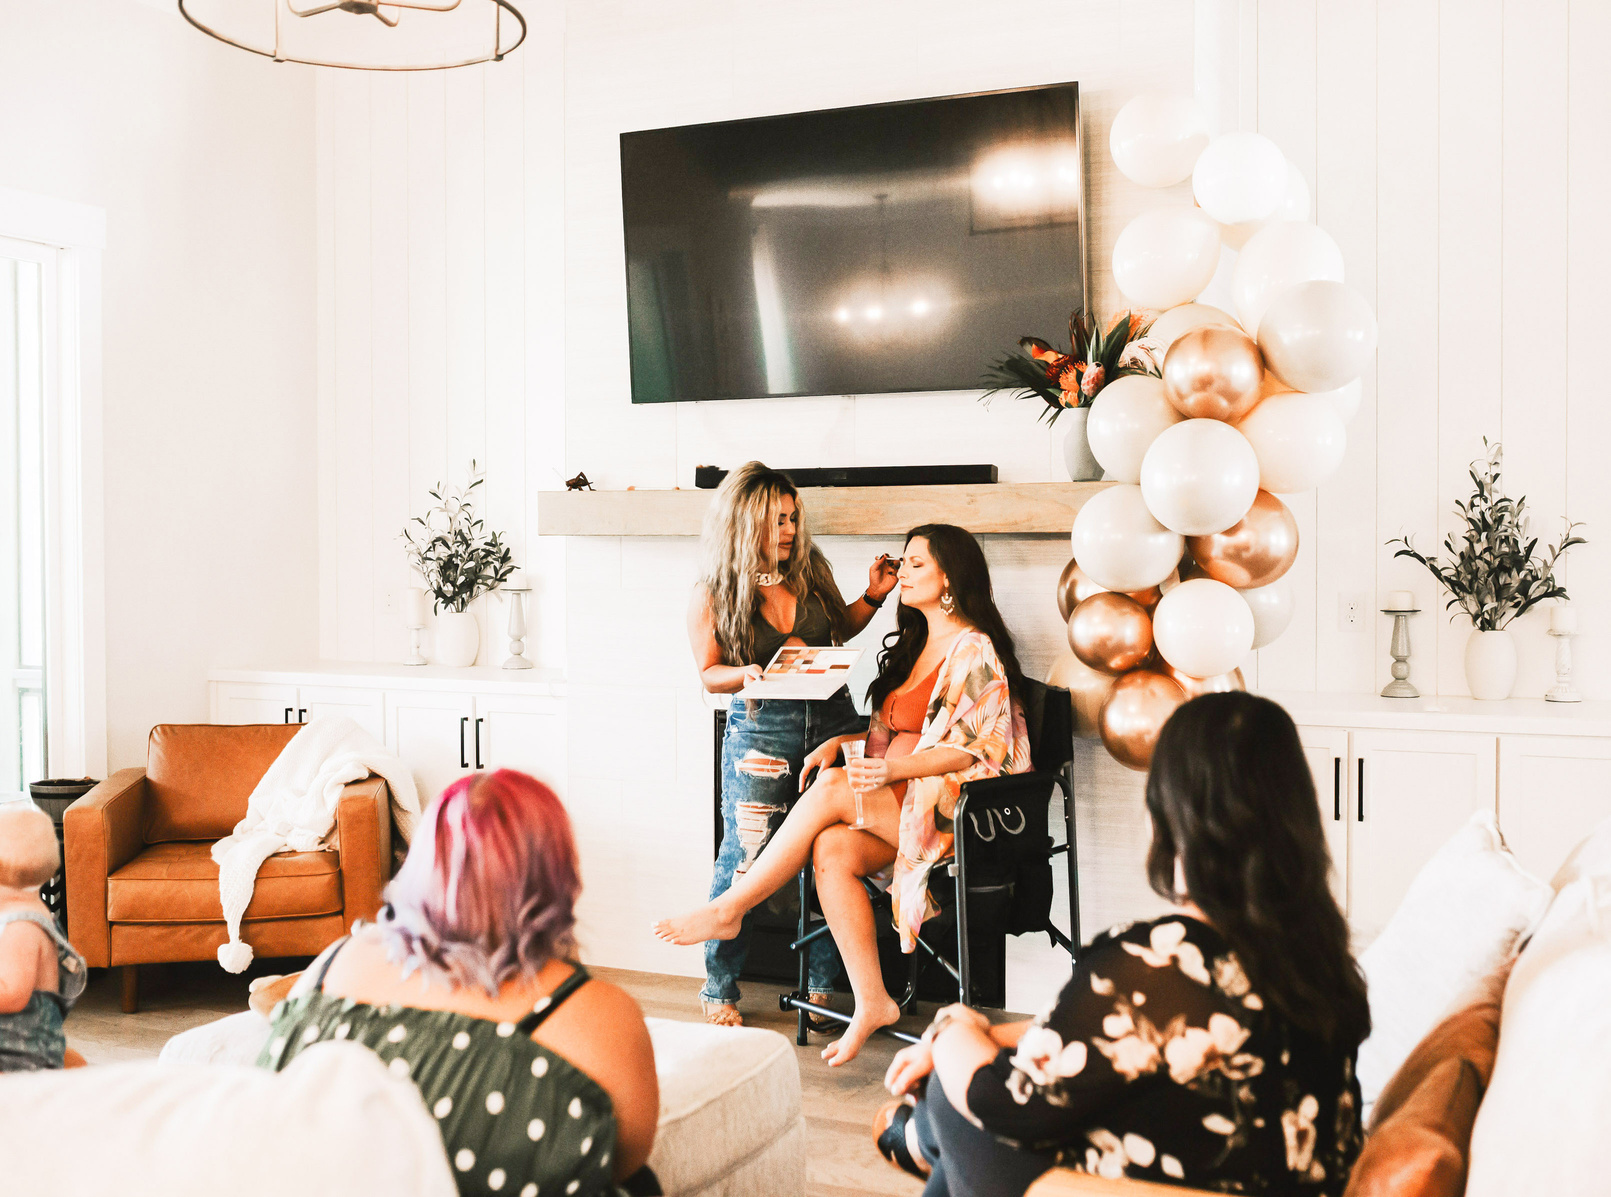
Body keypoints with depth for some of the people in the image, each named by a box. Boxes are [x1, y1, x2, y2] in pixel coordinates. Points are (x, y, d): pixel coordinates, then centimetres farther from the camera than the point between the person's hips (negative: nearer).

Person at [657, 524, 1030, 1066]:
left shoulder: (974, 650, -8)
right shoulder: (914, 645, 20)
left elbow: (978, 748, -15)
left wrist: (896, 767, -27)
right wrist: (840, 741, 8)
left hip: (952, 809, -8)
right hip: (903, 801, 8)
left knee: (831, 790, -26)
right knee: (832, 849, -23)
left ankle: (729, 909, -16)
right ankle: (871, 1002, -21)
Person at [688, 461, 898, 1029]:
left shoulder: (810, 572, 6)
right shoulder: (712, 597, -4)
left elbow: (840, 628, 21)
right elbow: (709, 673, 1)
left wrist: (873, 596, 5)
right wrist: (747, 674, -18)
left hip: (830, 722, 3)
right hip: (759, 734, -3)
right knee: (744, 860, -1)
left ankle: (822, 987, 19)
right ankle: (719, 989, 17)